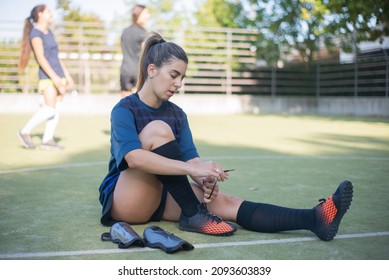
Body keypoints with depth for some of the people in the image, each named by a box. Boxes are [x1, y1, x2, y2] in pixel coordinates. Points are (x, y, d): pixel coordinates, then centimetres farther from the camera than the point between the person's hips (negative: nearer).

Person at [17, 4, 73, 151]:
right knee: (50, 109, -14)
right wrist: (54, 77, -23)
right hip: (48, 77, -8)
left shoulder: (49, 33, 19)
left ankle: (47, 140, 2)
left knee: (57, 109, 1)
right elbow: (41, 58, -16)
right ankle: (25, 132, -1)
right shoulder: (35, 33, -7)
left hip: (58, 76, 8)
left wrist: (67, 75, 17)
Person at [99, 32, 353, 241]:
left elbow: (191, 158, -3)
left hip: (162, 196, 5)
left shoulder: (177, 114, 8)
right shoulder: (125, 109, -11)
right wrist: (193, 169, -38)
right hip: (125, 201, -5)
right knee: (157, 129, -28)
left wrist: (206, 181, -27)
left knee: (223, 202, -22)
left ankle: (314, 218, -39)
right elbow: (134, 158, -30)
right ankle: (192, 215, -25)